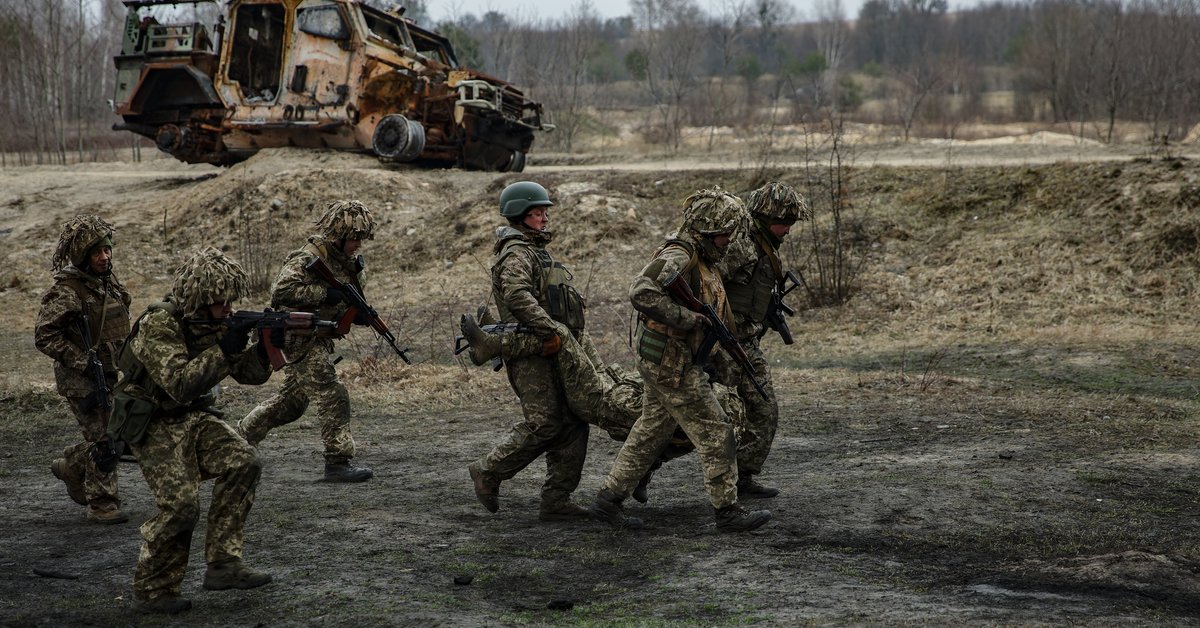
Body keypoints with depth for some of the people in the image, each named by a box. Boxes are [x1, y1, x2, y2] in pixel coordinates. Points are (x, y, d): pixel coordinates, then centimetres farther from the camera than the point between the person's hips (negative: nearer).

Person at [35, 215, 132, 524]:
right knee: (104, 439, -5)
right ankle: (102, 505, 8)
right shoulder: (66, 291, -17)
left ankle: (70, 466, 36)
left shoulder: (109, 281, 7)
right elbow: (44, 336, -19)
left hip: (111, 374, 8)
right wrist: (85, 362, -22)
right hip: (81, 379, -8)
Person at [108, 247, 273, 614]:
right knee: (181, 504, -20)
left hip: (196, 417, 6)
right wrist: (225, 349, -33)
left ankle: (222, 564, -12)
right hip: (153, 424, -6)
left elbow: (250, 374, 2)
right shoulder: (158, 325, -21)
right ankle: (152, 591, 0)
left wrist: (265, 346, -18)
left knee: (243, 463, -18)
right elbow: (180, 384, -31)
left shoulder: (218, 321, 0)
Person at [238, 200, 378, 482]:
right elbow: (281, 290, -29)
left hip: (317, 340, 9)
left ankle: (242, 434, 36)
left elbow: (344, 308, 18)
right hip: (297, 339, -9)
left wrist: (359, 314, -5)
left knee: (293, 399, 20)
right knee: (333, 396, -14)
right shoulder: (308, 258, -18)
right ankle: (338, 463, -11)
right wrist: (325, 293, -31)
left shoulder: (347, 263, 9)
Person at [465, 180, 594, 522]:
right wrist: (548, 331, -30)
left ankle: (556, 500, 6)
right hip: (531, 355, -10)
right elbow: (518, 295, -27)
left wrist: (580, 340, 21)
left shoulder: (538, 251, 25)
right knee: (543, 424, -14)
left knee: (573, 424, 4)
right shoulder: (517, 253, -8)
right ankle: (487, 472, 3)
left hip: (555, 353, 10)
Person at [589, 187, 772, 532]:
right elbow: (641, 293, -33)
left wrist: (716, 354, 18)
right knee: (716, 434, -3)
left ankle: (608, 500, 20)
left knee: (649, 433, 14)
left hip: (668, 363, 10)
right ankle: (727, 511, 4)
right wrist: (686, 318, -29)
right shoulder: (677, 255, -18)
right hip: (671, 364, -10)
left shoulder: (702, 260, 14)